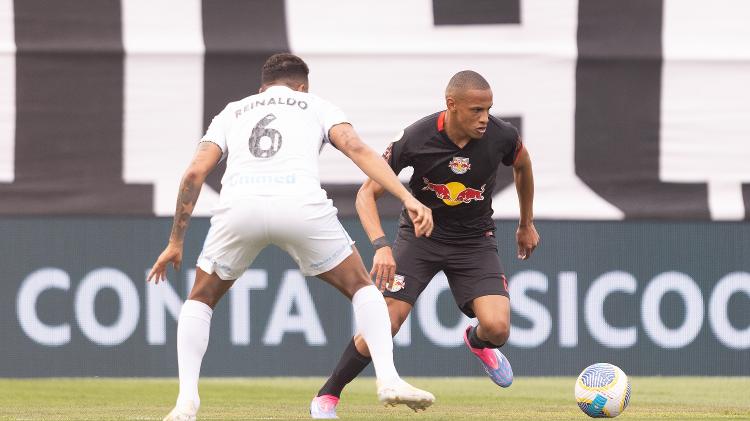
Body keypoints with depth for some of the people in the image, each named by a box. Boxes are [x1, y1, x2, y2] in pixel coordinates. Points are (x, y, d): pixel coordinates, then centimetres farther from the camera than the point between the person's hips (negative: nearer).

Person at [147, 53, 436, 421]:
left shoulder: (232, 112, 32)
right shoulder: (315, 106, 28)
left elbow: (194, 173, 20)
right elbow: (358, 149, 9)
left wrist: (175, 243, 24)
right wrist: (408, 199, 1)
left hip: (238, 206, 1)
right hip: (300, 204, -1)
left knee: (200, 300, 24)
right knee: (361, 287, 19)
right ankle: (388, 379, 2)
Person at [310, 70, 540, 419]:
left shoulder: (501, 136, -18)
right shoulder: (417, 139, -24)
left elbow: (522, 165, 8)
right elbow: (367, 193, -18)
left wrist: (527, 224, 20)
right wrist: (381, 245, -34)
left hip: (475, 240, 2)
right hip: (421, 234, -2)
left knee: (497, 328, -19)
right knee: (385, 323, -18)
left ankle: (478, 342, 21)